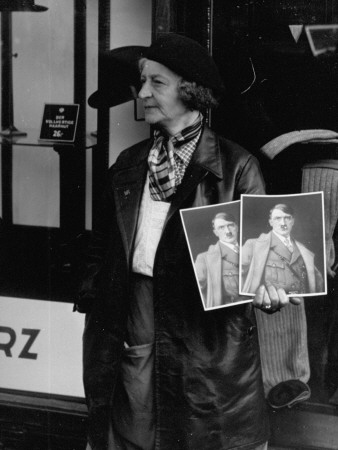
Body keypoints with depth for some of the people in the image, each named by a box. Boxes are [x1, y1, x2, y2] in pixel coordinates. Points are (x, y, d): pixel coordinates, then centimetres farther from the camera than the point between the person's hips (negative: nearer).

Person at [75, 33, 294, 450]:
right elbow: (104, 243, 14)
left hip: (208, 326, -4)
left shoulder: (235, 166, -4)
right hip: (135, 318, 4)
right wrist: (93, 301, 6)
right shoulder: (129, 164, 11)